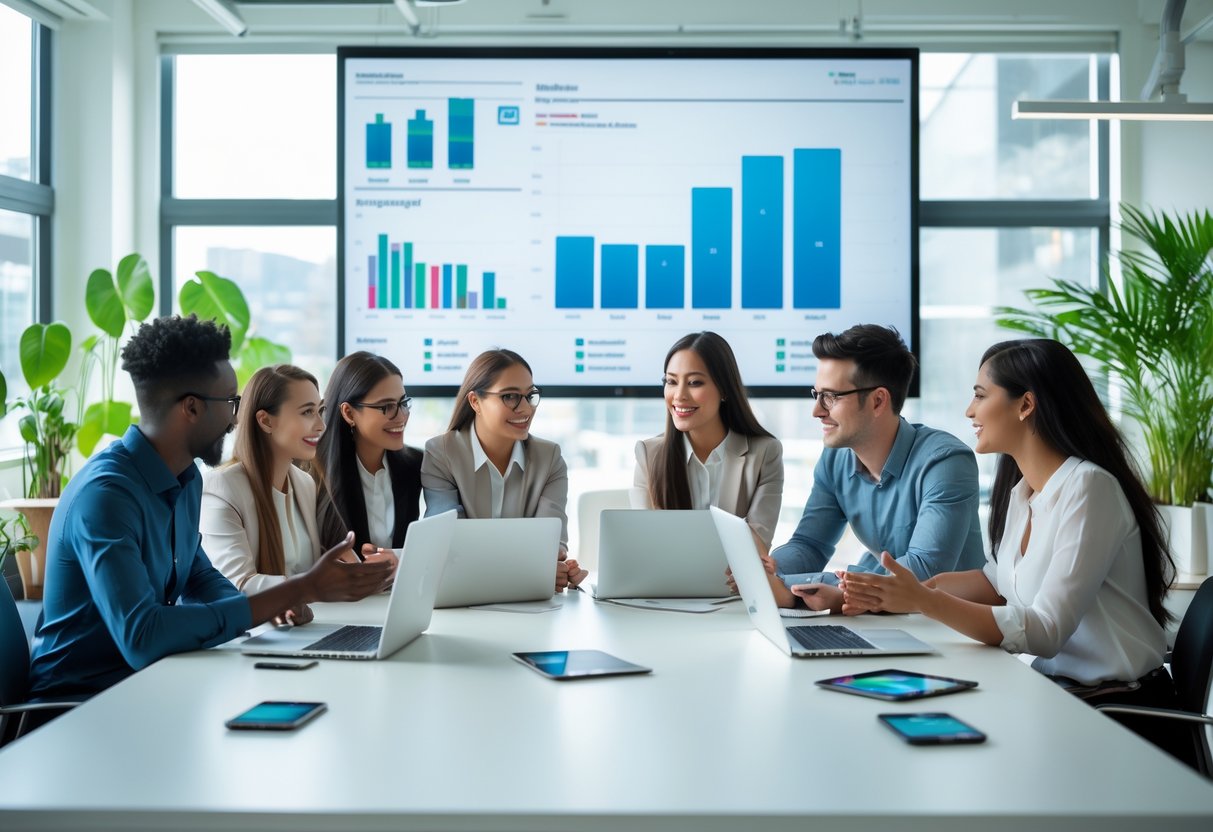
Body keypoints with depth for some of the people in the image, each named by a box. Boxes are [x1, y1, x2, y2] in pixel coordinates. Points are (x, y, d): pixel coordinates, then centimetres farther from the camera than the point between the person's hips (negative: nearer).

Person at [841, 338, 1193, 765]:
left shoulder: (1088, 488, -20)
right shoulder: (1021, 490, 6)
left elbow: (1044, 632, -25)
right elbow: (999, 580, 18)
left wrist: (924, 602, -29)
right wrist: (909, 590, 1)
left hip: (1122, 713, -7)